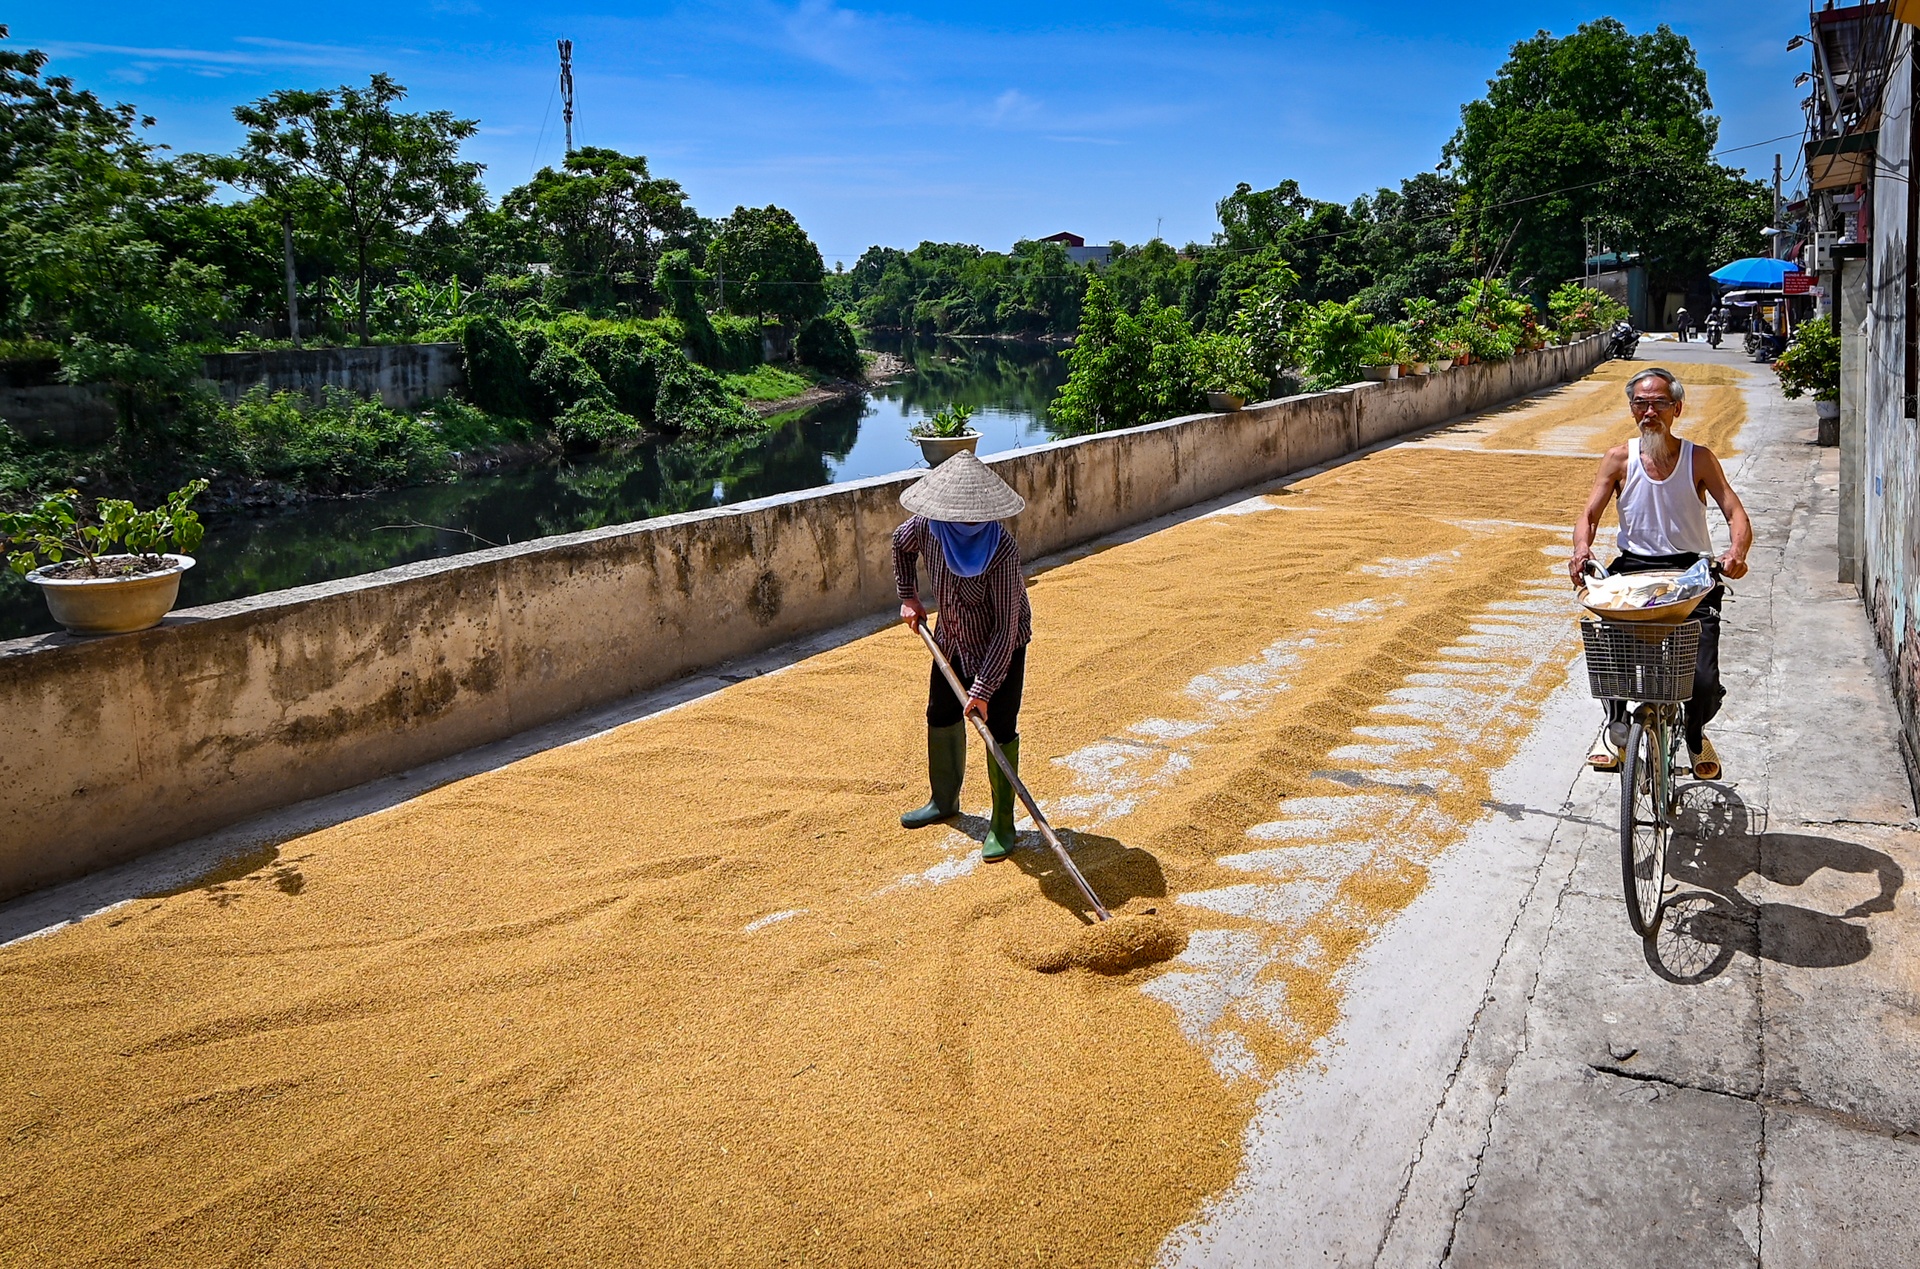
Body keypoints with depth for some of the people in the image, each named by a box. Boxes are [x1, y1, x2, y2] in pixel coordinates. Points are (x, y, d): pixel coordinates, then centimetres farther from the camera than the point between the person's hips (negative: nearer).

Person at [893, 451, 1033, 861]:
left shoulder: (1001, 550, -33)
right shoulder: (928, 527, -19)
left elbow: (1005, 629, -30)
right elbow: (901, 543, 9)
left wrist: (983, 688, -31)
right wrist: (908, 597, 5)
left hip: (1001, 648, -6)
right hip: (953, 639, 6)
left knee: (1000, 730, -4)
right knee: (941, 715, 16)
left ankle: (1002, 823, 11)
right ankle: (944, 801, 38)